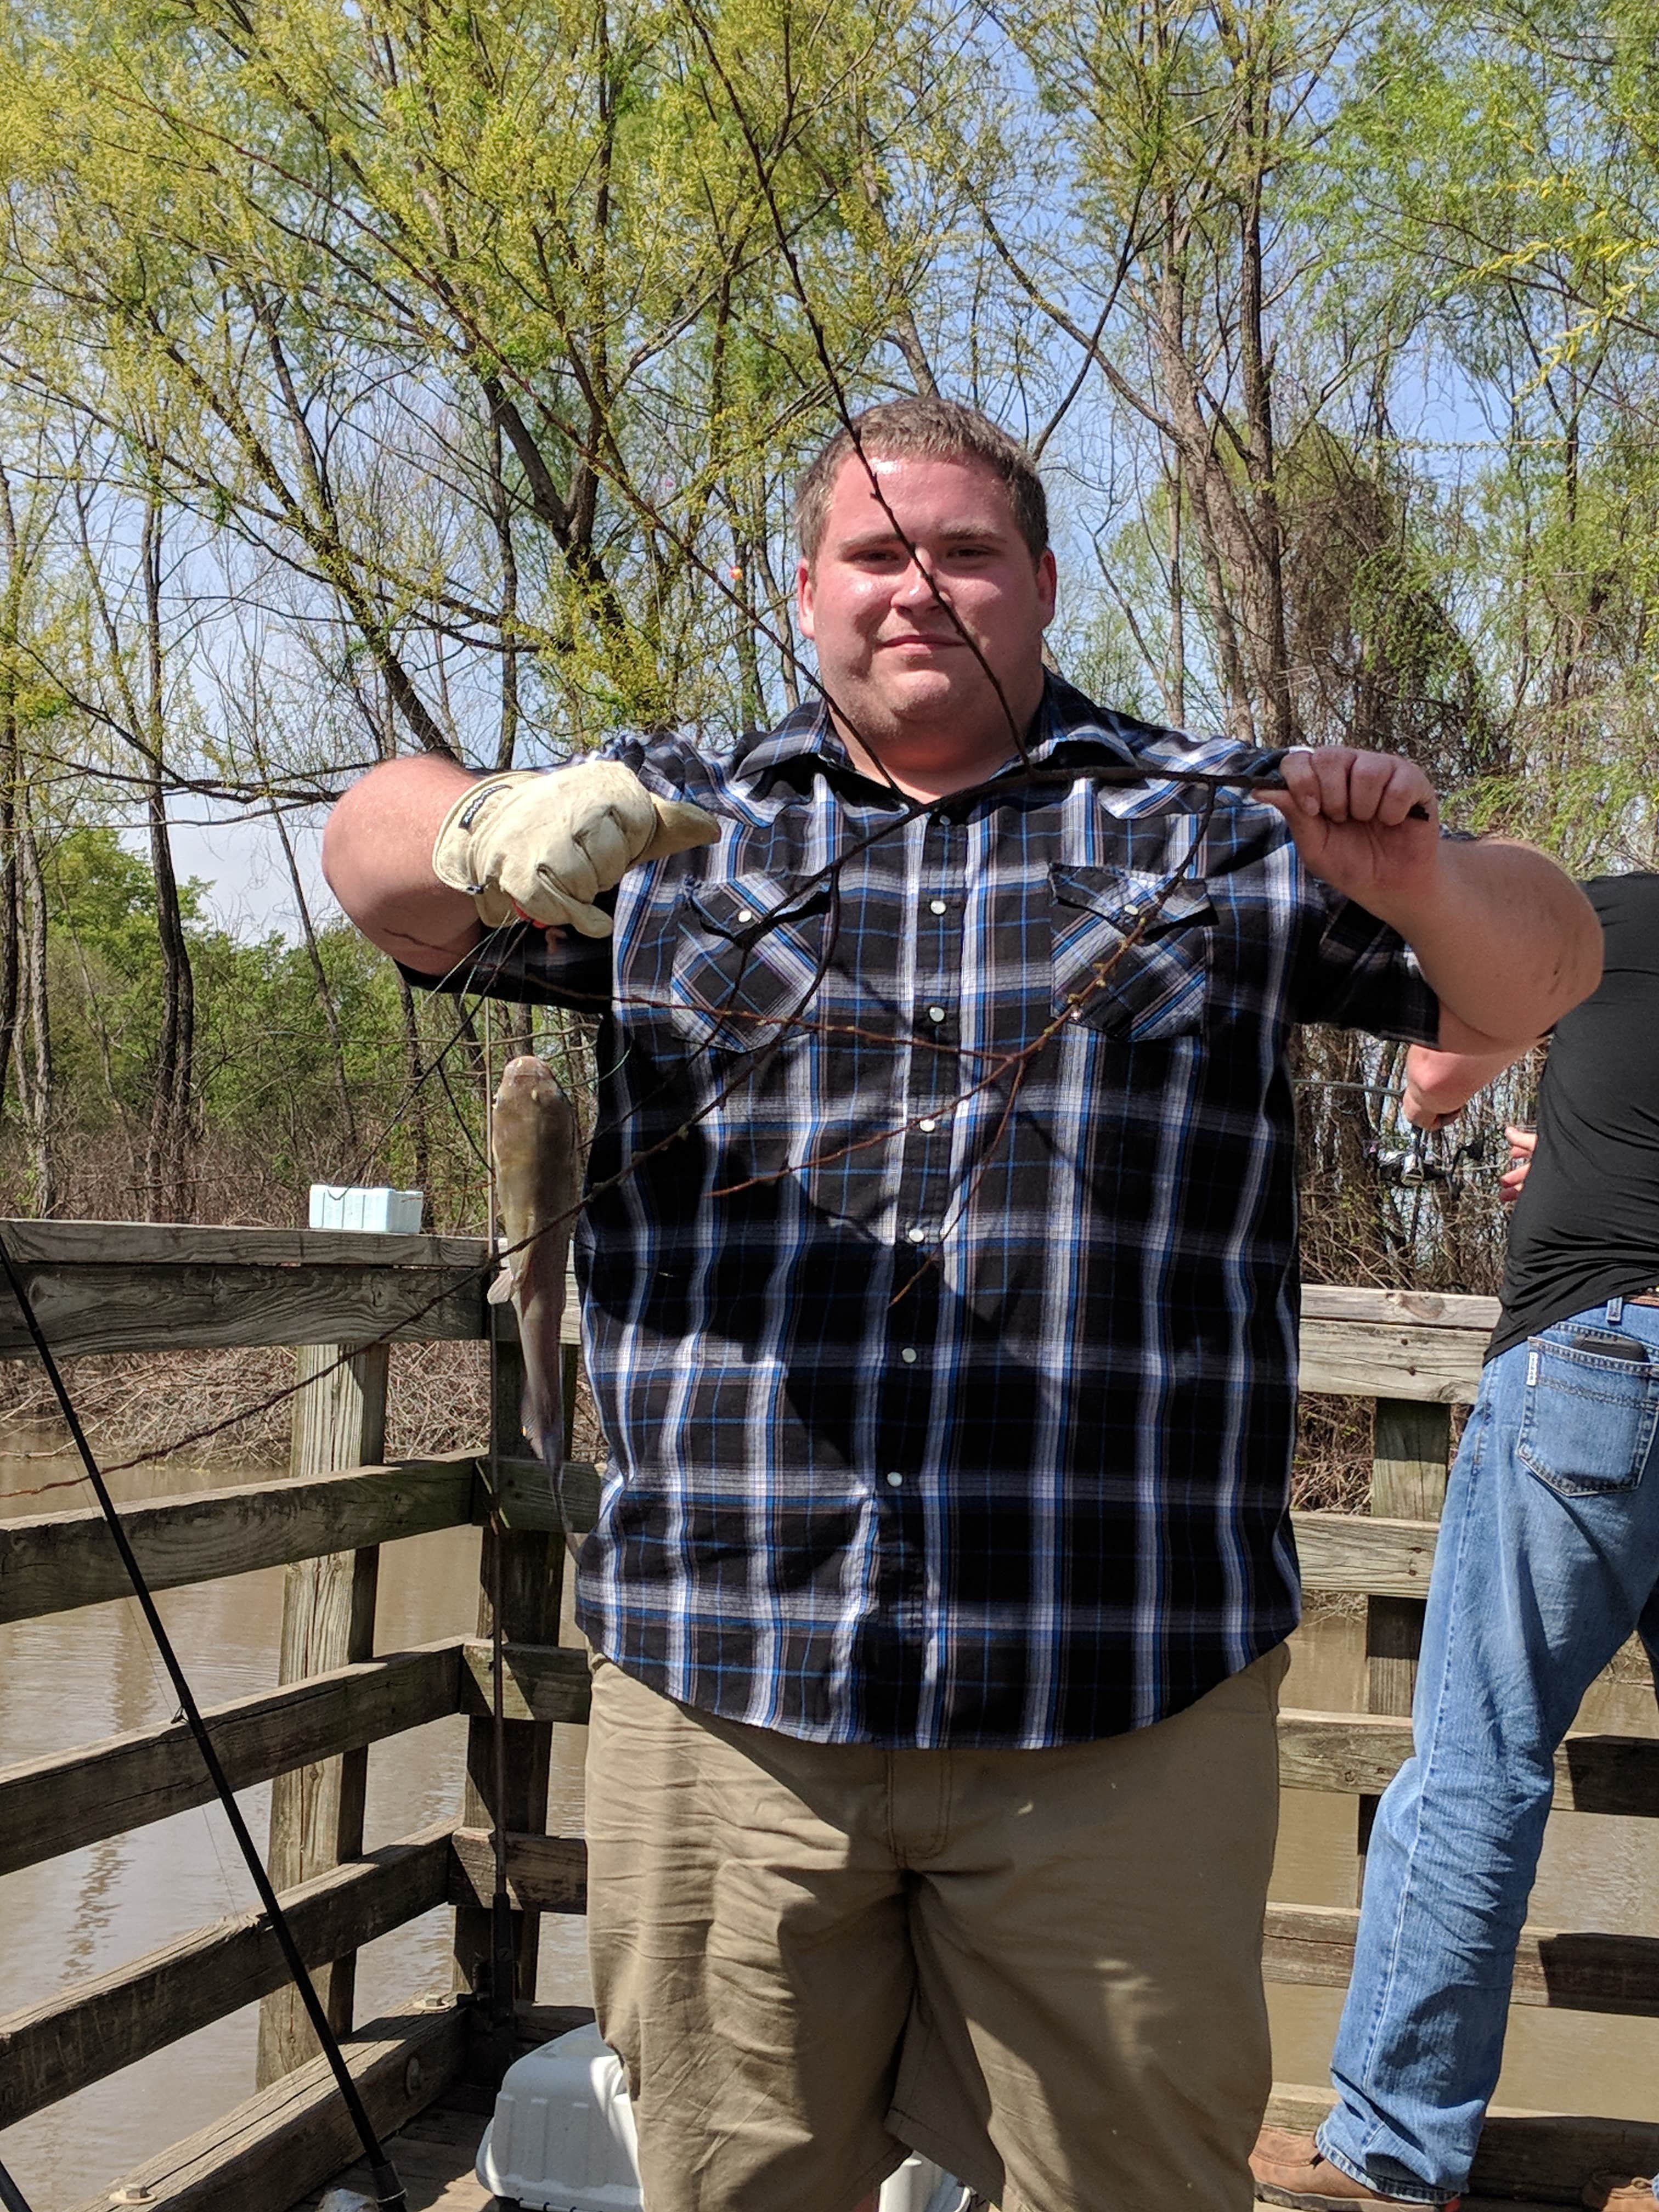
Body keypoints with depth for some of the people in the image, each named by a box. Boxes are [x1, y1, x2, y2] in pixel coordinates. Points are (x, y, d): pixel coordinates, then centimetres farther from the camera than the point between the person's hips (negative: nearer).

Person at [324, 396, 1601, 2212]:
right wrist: (489, 835, -18)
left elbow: (1537, 977, 8)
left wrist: (1424, 882, -16)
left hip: (1121, 1712, -1)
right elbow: (378, 859, 6)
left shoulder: (1209, 830, 9)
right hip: (727, 1695, 1)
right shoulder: (680, 828, 13)